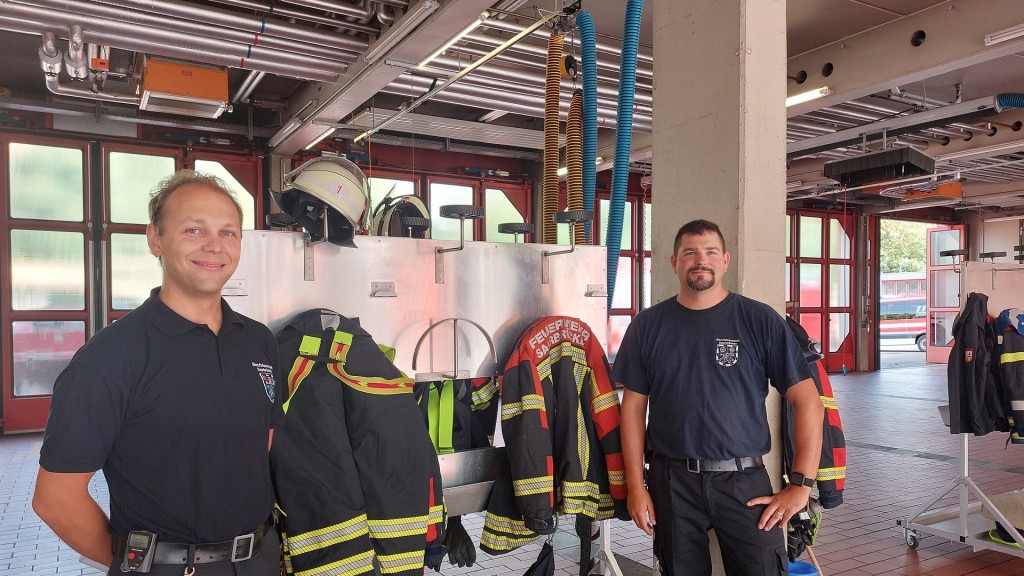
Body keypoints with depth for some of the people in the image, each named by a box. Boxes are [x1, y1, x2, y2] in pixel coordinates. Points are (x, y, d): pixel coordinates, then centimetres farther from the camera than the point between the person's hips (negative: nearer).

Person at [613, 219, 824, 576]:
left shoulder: (760, 321, -3)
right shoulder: (648, 326, 2)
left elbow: (807, 400, -3)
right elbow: (633, 406, 4)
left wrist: (801, 484, -8)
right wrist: (636, 485, 0)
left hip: (745, 480, -1)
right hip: (672, 482, 2)